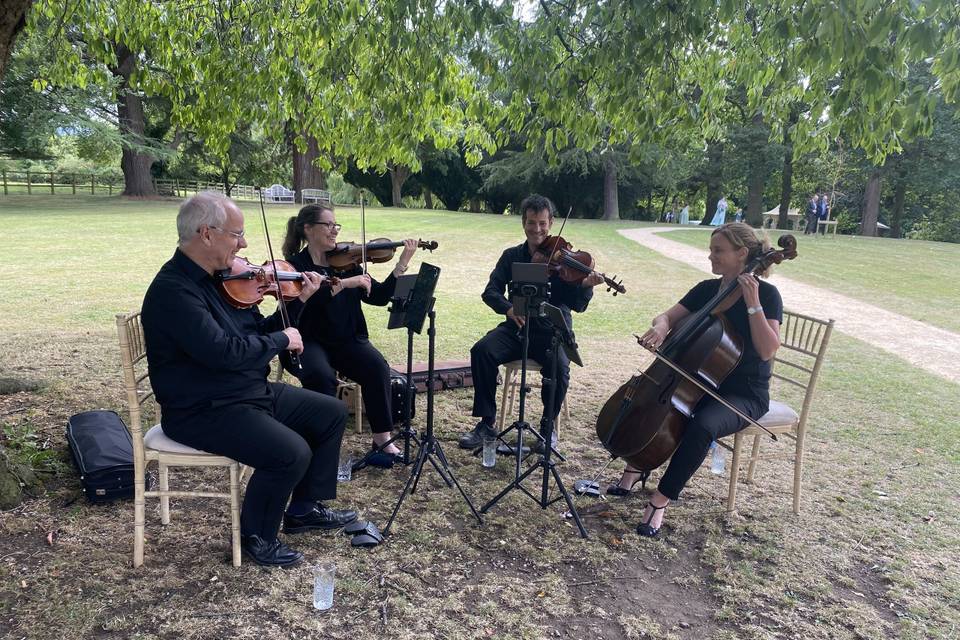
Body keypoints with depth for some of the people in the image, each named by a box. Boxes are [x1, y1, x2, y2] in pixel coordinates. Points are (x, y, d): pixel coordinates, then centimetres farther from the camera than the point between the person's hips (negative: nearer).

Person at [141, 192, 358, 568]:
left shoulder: (221, 279, 7)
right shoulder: (173, 290, -21)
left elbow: (258, 330, 14)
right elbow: (223, 352, -32)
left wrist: (298, 301, 2)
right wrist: (281, 340, -19)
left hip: (253, 392, 10)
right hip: (203, 411, -10)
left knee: (332, 413, 9)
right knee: (291, 452, -27)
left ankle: (304, 509, 22)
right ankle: (256, 537, 1)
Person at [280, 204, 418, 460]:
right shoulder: (295, 264, -3)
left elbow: (379, 297, 3)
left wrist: (402, 263, -5)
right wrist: (343, 284, -29)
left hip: (346, 340, 3)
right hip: (307, 342, -3)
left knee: (377, 366, -24)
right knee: (321, 375, -34)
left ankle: (382, 437, -14)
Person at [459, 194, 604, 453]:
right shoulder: (512, 256, 9)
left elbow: (577, 305, -7)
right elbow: (491, 291, 1)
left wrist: (586, 286, -30)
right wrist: (508, 308, -21)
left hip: (552, 331, -2)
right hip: (516, 327, 3)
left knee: (559, 366, -32)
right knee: (481, 351, -24)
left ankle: (549, 427, -6)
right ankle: (487, 423, -10)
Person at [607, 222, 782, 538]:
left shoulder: (766, 294, -12)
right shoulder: (706, 289, 5)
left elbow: (767, 350, -20)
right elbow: (669, 316, 2)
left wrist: (753, 304, -27)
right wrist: (660, 327, -21)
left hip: (744, 396, -6)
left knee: (703, 426, -34)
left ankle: (659, 501, -22)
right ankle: (634, 468, 4)